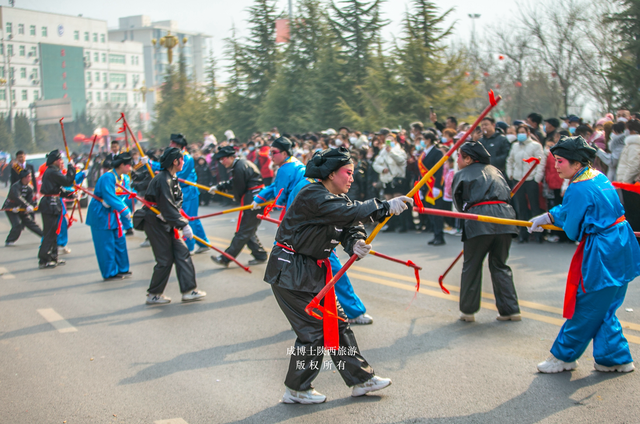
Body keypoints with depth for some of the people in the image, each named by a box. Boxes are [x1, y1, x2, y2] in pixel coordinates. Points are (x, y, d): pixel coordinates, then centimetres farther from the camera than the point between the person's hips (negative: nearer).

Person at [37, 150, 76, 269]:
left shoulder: (51, 171, 16)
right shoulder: (53, 172, -16)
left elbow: (59, 190, 18)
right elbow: (68, 182, -18)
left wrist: (71, 194, 9)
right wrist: (71, 168, -7)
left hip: (52, 204, 11)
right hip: (51, 204, -11)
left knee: (53, 232, 16)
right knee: (49, 233, -6)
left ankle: (53, 257, 24)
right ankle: (44, 260, -3)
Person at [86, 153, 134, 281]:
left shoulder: (122, 178, 6)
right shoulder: (108, 177, -23)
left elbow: (123, 195, 4)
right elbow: (110, 197, -30)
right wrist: (125, 210, -33)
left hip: (113, 214, 9)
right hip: (101, 215, -9)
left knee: (120, 241, 11)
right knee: (107, 244, -4)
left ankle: (122, 269, 21)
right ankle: (110, 273, 4)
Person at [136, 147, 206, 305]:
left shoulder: (172, 178, 9)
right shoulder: (163, 180, -23)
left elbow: (178, 200, 7)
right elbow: (168, 207, -26)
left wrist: (178, 216, -14)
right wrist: (183, 225, -25)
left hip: (166, 223, 10)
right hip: (155, 223, -10)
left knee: (182, 253, 5)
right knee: (165, 259, -4)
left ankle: (189, 291, 8)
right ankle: (153, 295, 9)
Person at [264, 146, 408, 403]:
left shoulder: (337, 198, 10)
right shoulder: (313, 196, -22)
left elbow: (350, 226, -1)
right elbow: (348, 212, -36)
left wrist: (356, 242, -24)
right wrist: (386, 207, -39)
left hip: (314, 270, 10)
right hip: (290, 272, -10)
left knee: (336, 322, 11)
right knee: (313, 329, -5)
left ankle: (361, 378, 19)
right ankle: (296, 390, 11)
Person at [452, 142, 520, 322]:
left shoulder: (461, 175, 12)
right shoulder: (494, 170, 25)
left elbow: (458, 203, 14)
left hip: (479, 216, -4)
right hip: (505, 214, 4)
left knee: (471, 266, 9)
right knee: (500, 265, 16)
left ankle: (468, 311, 15)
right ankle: (510, 310, 13)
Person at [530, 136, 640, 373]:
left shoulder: (579, 189, -21)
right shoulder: (598, 177, 8)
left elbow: (572, 231, -14)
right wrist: (548, 217, 22)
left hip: (602, 254, -9)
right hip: (620, 250, 10)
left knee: (586, 309, 4)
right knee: (603, 310, 18)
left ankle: (564, 356, 17)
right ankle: (617, 358, 25)